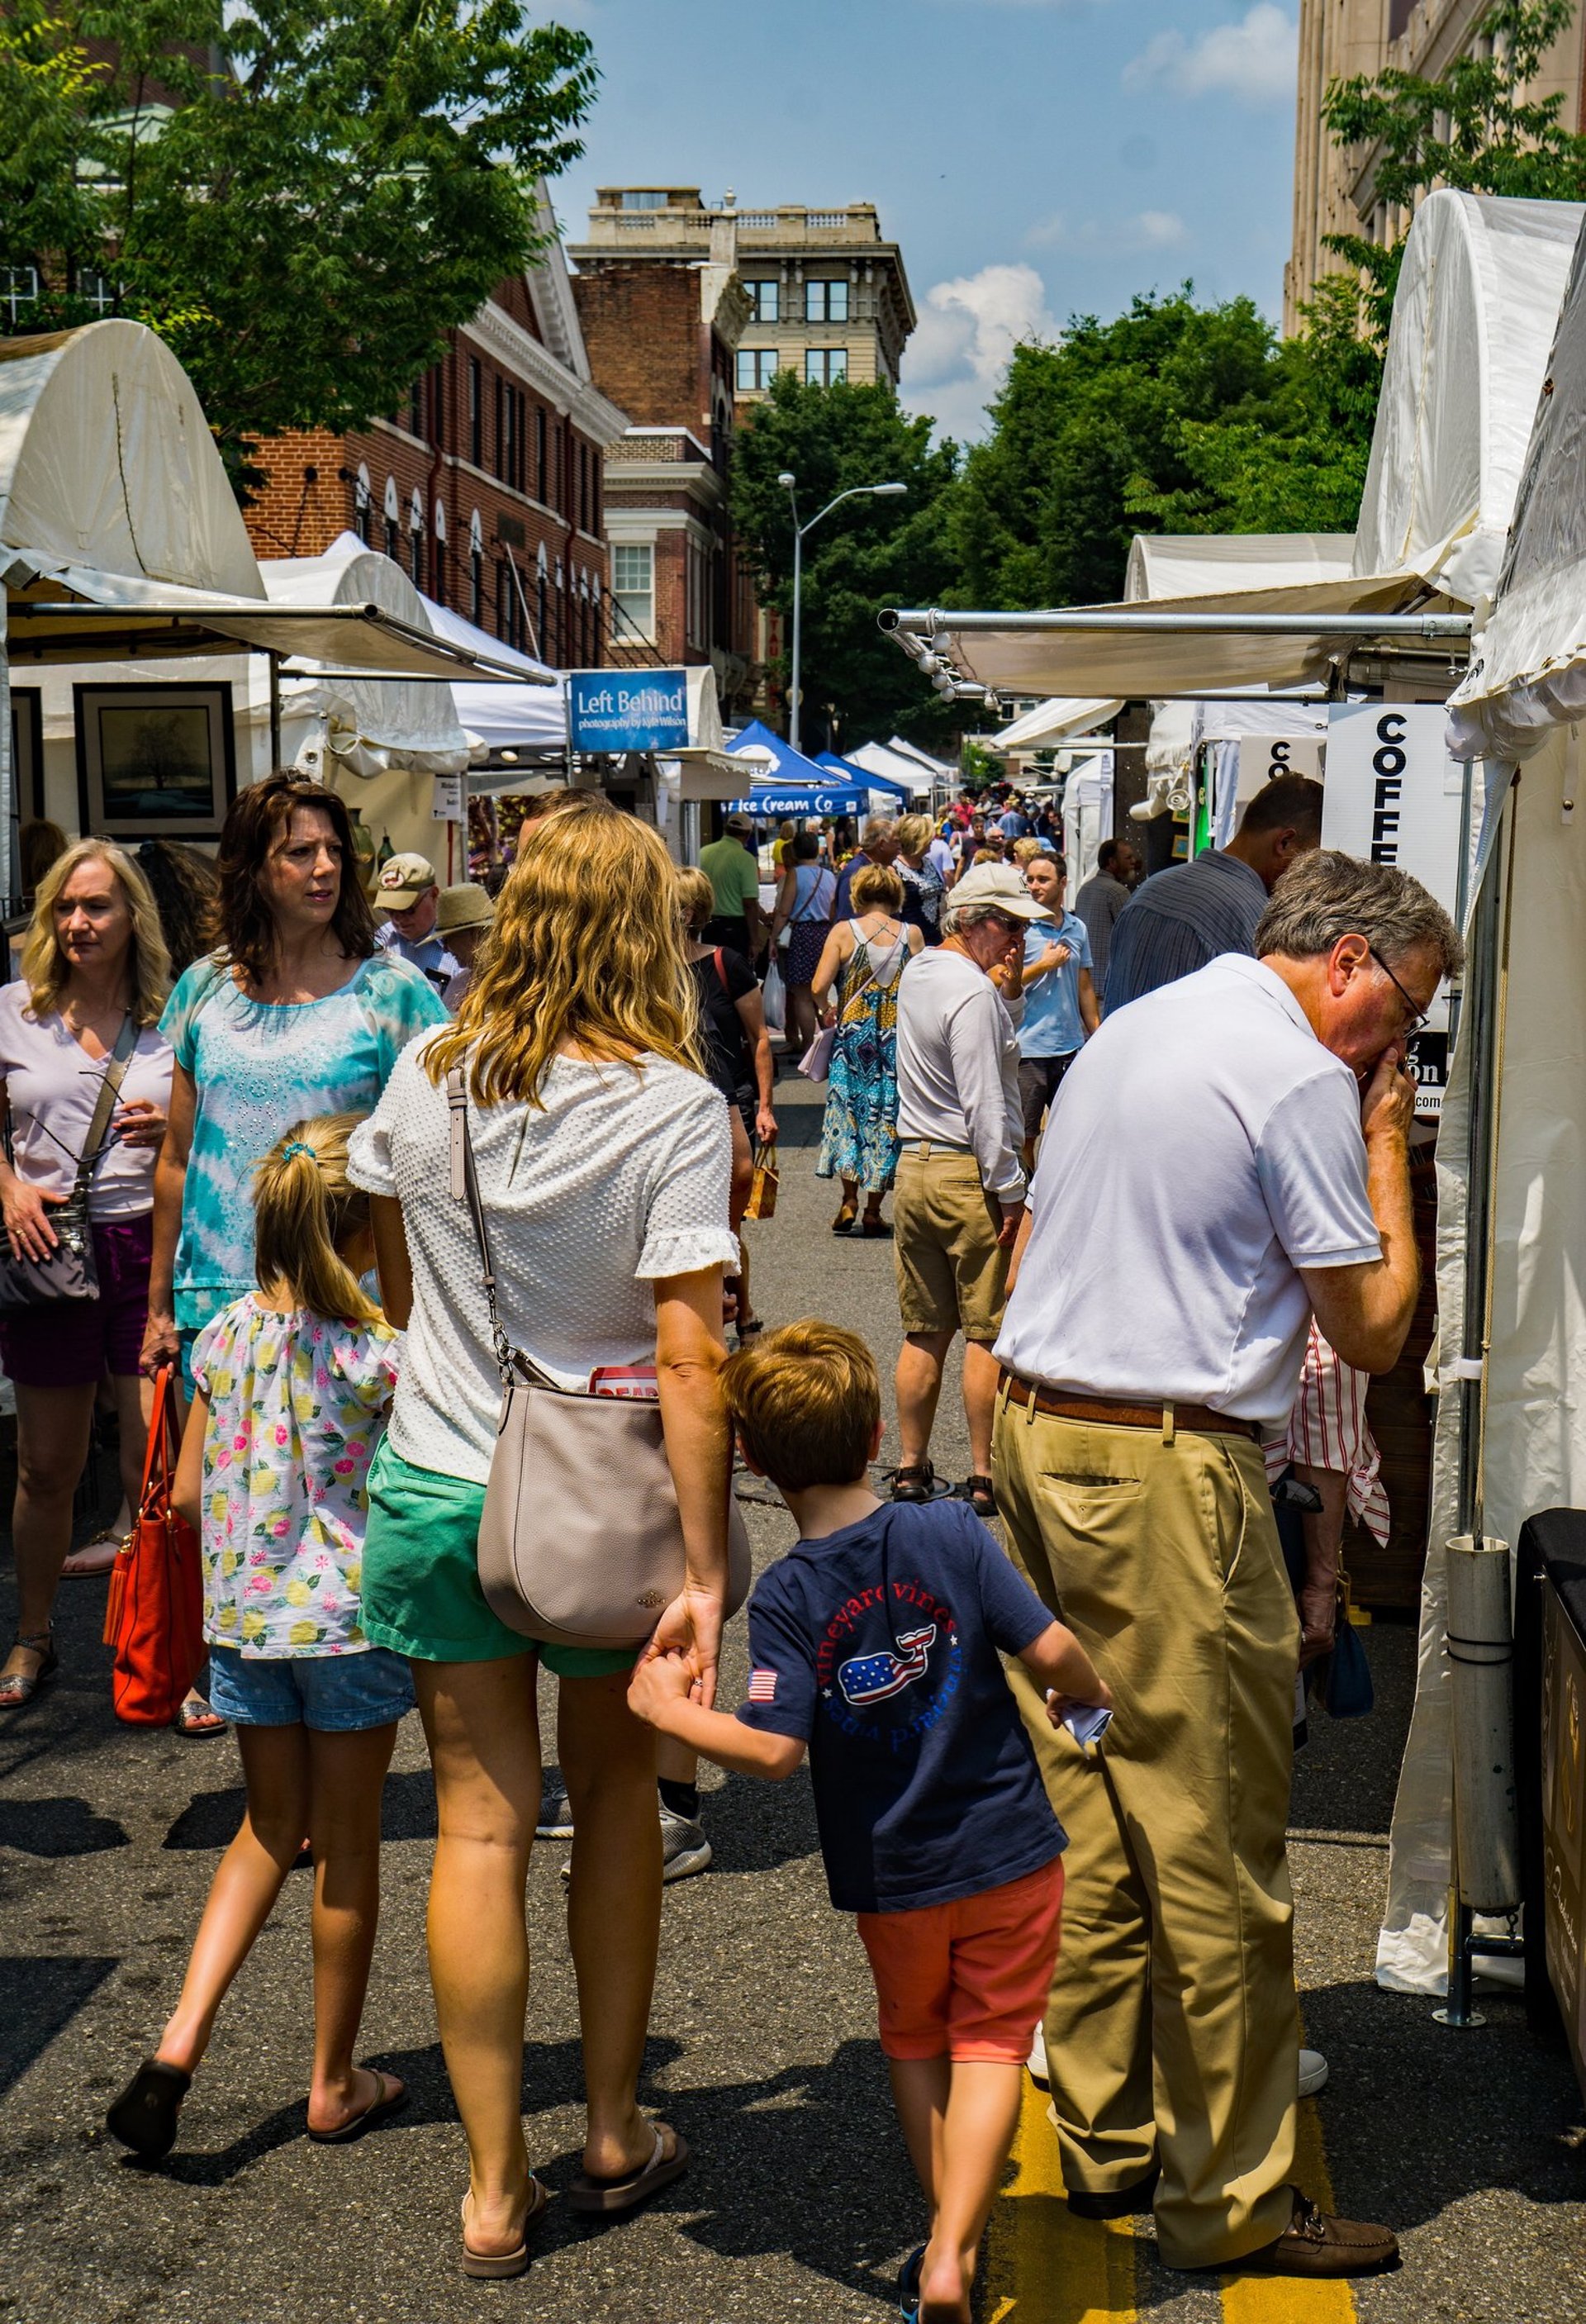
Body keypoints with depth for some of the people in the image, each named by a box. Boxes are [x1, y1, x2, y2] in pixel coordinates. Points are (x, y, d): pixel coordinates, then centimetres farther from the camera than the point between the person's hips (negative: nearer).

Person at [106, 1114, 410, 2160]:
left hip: (243, 1617, 5)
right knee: (346, 1848, 11)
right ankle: (335, 2083, 24)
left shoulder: (225, 1336, -1)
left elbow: (188, 1494, 5)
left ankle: (181, 2037, 7)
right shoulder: (380, 1349, -16)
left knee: (269, 1832, 21)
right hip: (349, 1621, -4)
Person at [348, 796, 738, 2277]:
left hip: (433, 1484, 2)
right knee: (615, 1794, 18)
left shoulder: (424, 1072, -3)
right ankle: (614, 2131, 29)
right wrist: (706, 1568, -15)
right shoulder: (672, 1104, -15)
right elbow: (687, 1354, -18)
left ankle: (493, 2186, 16)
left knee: (481, 1822, 8)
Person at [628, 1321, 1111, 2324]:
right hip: (1011, 1857, 0)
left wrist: (670, 1710, -9)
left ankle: (949, 2239, 30)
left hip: (892, 1877, 0)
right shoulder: (952, 1536, -12)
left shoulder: (786, 1597, -15)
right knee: (990, 2044, 10)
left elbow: (774, 1750, -23)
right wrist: (1089, 1691, 8)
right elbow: (1050, 1649, -14)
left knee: (914, 2043, 22)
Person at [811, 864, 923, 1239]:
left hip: (853, 1032, -1)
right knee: (887, 1116, 7)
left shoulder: (844, 932, -5)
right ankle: (873, 1211, 10)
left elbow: (819, 987, -11)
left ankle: (850, 1199, 5)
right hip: (898, 1036, 1)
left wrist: (826, 1010, 10)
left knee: (848, 1109, 12)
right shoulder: (911, 935, -2)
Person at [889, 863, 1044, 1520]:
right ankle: (984, 1479, 4)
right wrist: (1008, 1189, -16)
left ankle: (910, 1469, 18)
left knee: (924, 1331, 13)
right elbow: (985, 1105, -19)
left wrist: (1007, 978, 13)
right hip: (968, 1175, -8)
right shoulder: (974, 992, -16)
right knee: (987, 1333, 0)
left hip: (913, 1166, 8)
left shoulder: (918, 975, 12)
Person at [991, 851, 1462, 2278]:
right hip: (1169, 1476, -9)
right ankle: (1231, 2201, 12)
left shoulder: (1129, 1030, 17)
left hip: (1039, 1438, 9)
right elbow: (1375, 1330, -7)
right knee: (1218, 1850, 1)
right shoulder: (1301, 1080, -11)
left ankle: (1107, 2142, 27)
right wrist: (1387, 1145, 3)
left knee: (1091, 1812, 16)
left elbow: (1031, 1251, 20)